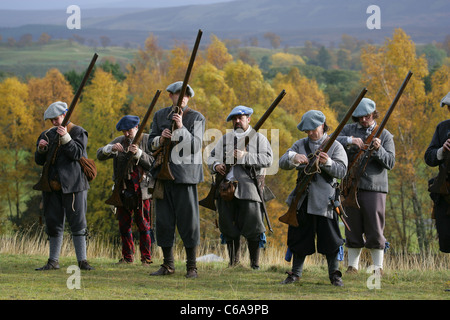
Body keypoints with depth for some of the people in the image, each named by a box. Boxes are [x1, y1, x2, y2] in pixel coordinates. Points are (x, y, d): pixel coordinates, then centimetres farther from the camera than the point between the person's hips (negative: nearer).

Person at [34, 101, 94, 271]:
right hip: (52, 185, 5)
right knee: (53, 223, 7)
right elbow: (39, 161, 13)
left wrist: (66, 138, -22)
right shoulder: (47, 135, 14)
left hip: (73, 184, -5)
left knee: (77, 223, -5)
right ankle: (53, 261, 13)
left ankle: (82, 260, -2)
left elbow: (77, 153, -13)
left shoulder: (78, 132, 0)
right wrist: (41, 149, -7)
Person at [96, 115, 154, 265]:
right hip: (123, 188, 4)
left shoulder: (147, 140, 1)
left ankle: (146, 257, 0)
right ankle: (127, 257, 16)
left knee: (143, 224, -4)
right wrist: (111, 148, -16)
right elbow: (100, 155, 3)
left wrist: (138, 153, -20)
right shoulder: (119, 141, 10)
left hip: (141, 188, -4)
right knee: (124, 224, 7)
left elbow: (153, 162, -6)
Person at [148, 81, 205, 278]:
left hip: (185, 175, -4)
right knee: (164, 221, 5)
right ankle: (168, 265, 14)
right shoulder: (160, 116, 12)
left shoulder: (196, 118, 1)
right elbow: (151, 144, 11)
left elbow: (196, 146, -9)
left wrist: (181, 127, -21)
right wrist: (161, 139, -10)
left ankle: (192, 267, 3)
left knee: (188, 221, -4)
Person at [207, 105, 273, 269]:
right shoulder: (225, 139, 19)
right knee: (228, 227, 8)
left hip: (249, 189, -4)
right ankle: (233, 262, 18)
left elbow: (268, 159, -7)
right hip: (227, 189, 4)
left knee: (252, 228, -7)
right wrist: (215, 165, -1)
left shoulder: (258, 138, 6)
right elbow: (211, 156, 22)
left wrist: (245, 156, -17)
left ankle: (255, 263, 3)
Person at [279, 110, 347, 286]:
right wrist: (294, 158, -22)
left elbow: (341, 171, -6)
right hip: (303, 199, 3)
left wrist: (327, 163, -25)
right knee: (299, 237, 9)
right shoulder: (300, 145, 11)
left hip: (325, 200, -3)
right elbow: (282, 163, 0)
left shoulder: (335, 146, 2)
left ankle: (334, 273, 10)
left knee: (330, 238, -2)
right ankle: (296, 273, 20)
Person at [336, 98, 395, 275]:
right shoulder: (349, 130, 13)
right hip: (351, 185, 2)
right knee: (353, 229, 6)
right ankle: (352, 265, 15)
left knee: (375, 230, -5)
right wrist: (350, 140, -19)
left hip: (374, 187, -2)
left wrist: (378, 150, -20)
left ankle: (378, 267, 3)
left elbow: (390, 163, -2)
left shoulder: (384, 135, 6)